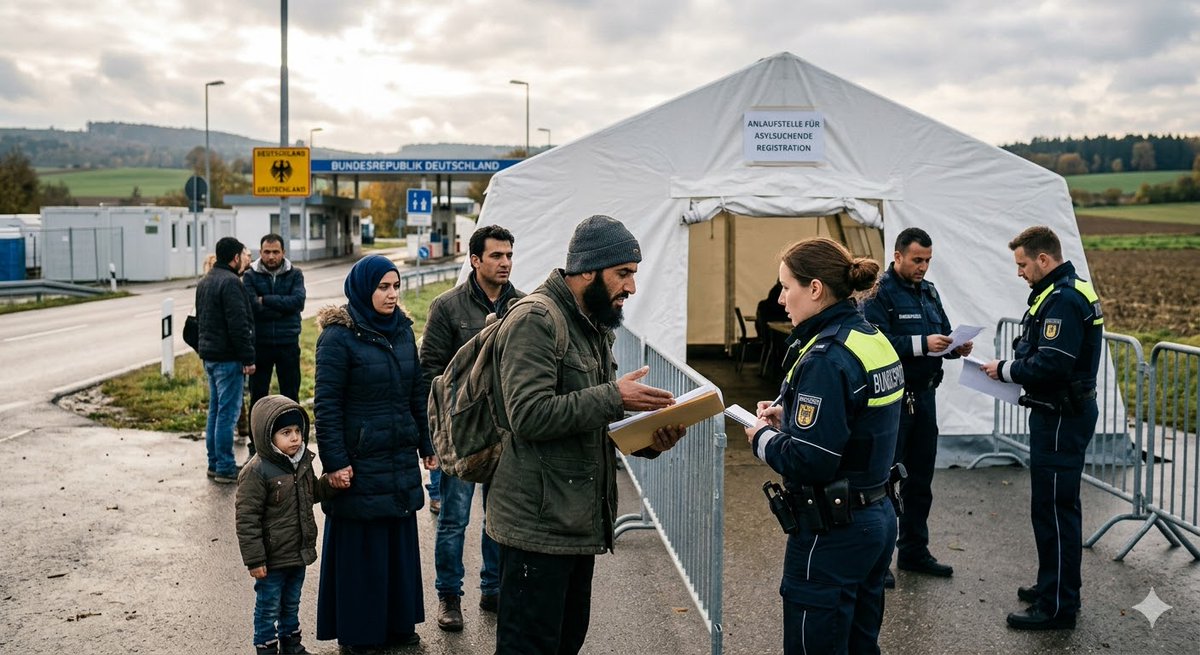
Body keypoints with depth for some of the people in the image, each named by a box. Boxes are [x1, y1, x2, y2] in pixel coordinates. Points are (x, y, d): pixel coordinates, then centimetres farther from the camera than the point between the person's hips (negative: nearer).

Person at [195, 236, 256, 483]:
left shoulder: (204, 281, 15)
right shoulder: (230, 282, -17)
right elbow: (239, 325, -21)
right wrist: (248, 358, -18)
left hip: (209, 354, 10)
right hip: (228, 358, -10)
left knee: (215, 410, 15)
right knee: (228, 412, -6)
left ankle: (214, 463, 21)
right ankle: (225, 469, -3)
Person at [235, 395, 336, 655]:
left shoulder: (303, 462, 2)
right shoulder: (256, 472, -22)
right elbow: (247, 519, -20)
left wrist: (330, 483, -2)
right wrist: (254, 560, -19)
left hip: (298, 554, 7)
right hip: (272, 559, -7)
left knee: (292, 604, 23)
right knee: (269, 607, 10)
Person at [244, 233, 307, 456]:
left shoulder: (295, 274, 2)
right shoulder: (250, 276, -1)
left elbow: (298, 301, -14)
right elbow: (254, 307, -14)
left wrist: (266, 300, -14)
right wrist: (283, 307, -14)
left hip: (288, 344, 0)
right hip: (260, 344, 0)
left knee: (291, 395, 8)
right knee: (258, 396, 9)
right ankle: (256, 444, 19)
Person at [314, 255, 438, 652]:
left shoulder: (403, 330, 8)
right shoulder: (339, 336, -11)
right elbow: (326, 404, -13)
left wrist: (426, 444, 13)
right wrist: (335, 461, -15)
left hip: (400, 457, 6)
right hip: (360, 461, -6)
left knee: (400, 540, 13)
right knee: (359, 546, 4)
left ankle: (397, 623, 27)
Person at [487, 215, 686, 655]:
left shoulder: (596, 326, 16)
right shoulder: (535, 320, -15)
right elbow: (529, 415, -24)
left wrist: (648, 440, 1)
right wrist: (613, 396, -21)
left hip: (579, 520, 10)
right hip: (539, 524, -9)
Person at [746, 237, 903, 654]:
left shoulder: (826, 357, -21)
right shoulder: (873, 340, 7)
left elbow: (808, 463, -24)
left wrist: (762, 437, -7)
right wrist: (789, 417, 8)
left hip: (833, 533, -10)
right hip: (876, 518, 10)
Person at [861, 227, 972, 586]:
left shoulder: (929, 291, 14)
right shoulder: (879, 293, -11)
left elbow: (942, 335, 18)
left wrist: (957, 347, -3)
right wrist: (922, 344, -29)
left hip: (925, 395, 8)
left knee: (920, 479, 16)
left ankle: (914, 551, 29)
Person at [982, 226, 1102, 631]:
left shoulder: (1063, 300, -20)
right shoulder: (1067, 291, 14)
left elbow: (1051, 365, -27)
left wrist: (1005, 370, -13)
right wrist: (1013, 365, 4)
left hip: (1062, 416, -11)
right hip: (1060, 412, 11)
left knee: (1054, 508, -4)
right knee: (1054, 505, 19)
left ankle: (1058, 607, 4)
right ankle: (1055, 586, 32)